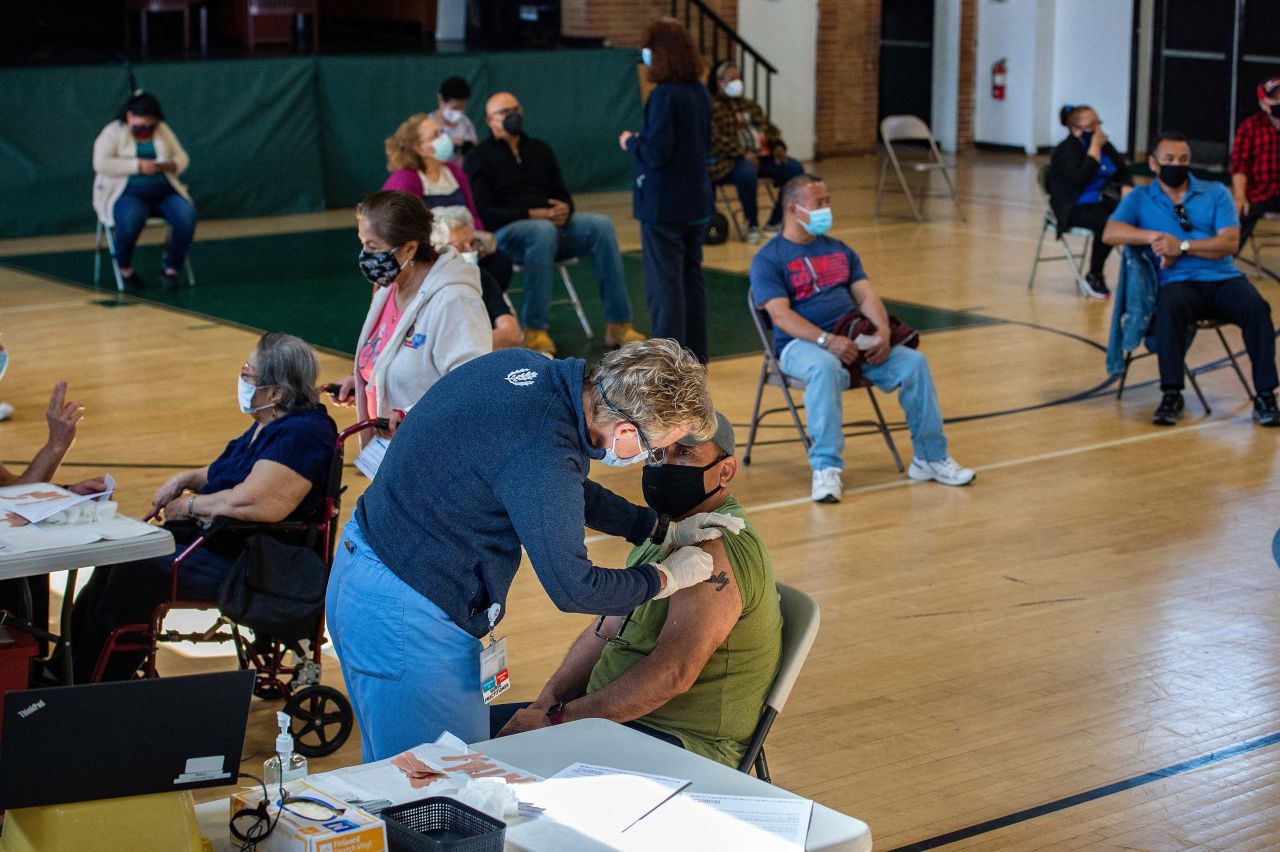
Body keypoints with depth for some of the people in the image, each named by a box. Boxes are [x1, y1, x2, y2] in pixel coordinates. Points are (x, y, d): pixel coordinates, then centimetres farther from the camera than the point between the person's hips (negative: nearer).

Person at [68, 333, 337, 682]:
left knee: (136, 572, -16)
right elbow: (227, 473, 27)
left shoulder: (301, 434, -22)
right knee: (118, 555, 4)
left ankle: (89, 687, -3)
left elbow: (247, 503, -31)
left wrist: (188, 505, -14)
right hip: (214, 538, 11)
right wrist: (187, 479, 8)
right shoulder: (269, 425, 11)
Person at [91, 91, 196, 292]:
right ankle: (125, 268, -12)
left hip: (164, 192, 4)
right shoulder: (113, 132, -2)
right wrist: (137, 165, -21)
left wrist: (171, 165, -11)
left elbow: (182, 158, 13)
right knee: (131, 218, -38)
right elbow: (101, 164, -15)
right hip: (126, 194, -4)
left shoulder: (163, 130, 11)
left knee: (187, 215, -27)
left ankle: (171, 269, -14)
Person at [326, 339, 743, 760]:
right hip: (404, 614, -10)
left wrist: (662, 529, 19)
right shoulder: (541, 453, -29)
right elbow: (572, 589, -19)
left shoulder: (525, 366, -1)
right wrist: (665, 577, -3)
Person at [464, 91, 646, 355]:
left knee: (601, 225, -21)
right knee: (543, 231, -39)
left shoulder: (539, 149, 20)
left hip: (552, 223, 5)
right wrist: (532, 215, -19)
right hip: (505, 232, -5)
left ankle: (618, 323, -24)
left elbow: (562, 194, 20)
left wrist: (564, 210, -6)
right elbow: (484, 213, -8)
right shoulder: (479, 158, 2)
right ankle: (534, 330, -38)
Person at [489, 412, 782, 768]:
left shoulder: (717, 549, -20)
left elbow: (673, 675, -26)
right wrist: (547, 701, 0)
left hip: (684, 741, -10)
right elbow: (607, 629, 16)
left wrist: (558, 718, -21)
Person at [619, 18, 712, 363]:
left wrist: (631, 142, -4)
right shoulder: (699, 93, 6)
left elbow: (656, 153, -22)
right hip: (696, 201, 8)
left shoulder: (664, 95, -18)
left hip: (663, 205, -8)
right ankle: (695, 355, 24)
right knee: (691, 277, 16)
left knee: (664, 283, -2)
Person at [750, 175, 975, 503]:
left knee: (914, 362, -17)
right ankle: (825, 468, -38)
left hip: (855, 339, 6)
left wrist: (883, 331, -11)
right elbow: (781, 315, -12)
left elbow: (865, 295, 10)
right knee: (826, 368, -40)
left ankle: (930, 457, -6)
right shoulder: (768, 259, 1)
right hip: (801, 343, -5)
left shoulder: (840, 251, 21)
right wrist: (827, 340, -26)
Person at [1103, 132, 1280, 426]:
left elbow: (1230, 242, 0)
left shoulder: (1215, 193, 14)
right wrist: (1155, 236, -15)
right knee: (1170, 307, -37)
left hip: (1224, 279, 2)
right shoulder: (1140, 199, 14)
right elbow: (1111, 233, -3)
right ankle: (1172, 396, -30)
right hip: (1178, 283, -1)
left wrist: (1182, 246, -11)